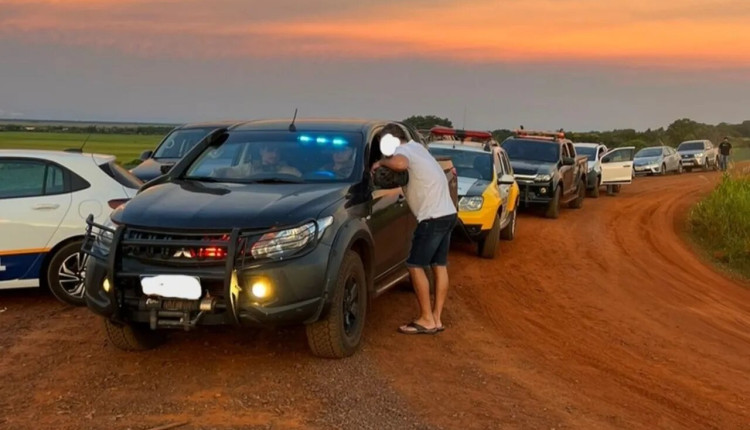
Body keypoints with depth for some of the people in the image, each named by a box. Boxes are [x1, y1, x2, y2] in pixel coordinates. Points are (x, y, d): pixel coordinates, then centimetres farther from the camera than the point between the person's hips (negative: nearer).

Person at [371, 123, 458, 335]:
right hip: (447, 213, 10)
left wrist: (380, 163, -16)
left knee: (415, 265, -2)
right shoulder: (415, 147, 19)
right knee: (440, 266, 11)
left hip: (433, 216, -10)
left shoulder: (402, 150, -10)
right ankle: (436, 318, 16)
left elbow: (400, 164, -34)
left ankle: (426, 320, 1)